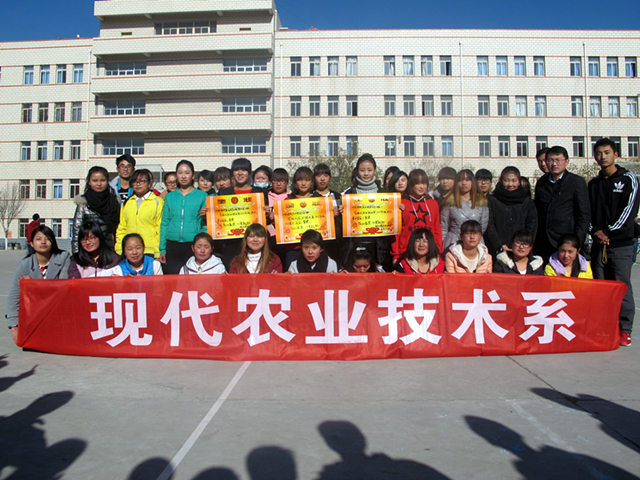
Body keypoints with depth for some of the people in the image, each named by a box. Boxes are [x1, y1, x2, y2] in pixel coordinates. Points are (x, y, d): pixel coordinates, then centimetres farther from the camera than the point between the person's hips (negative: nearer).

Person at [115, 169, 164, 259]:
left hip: (149, 252, -4)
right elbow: (121, 227, 16)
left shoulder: (158, 202, 3)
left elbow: (160, 229, -2)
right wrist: (119, 250, 8)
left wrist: (158, 253, -7)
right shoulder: (126, 203, 17)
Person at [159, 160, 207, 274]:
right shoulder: (169, 197, 13)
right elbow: (164, 224, 12)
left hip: (193, 247, -2)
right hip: (172, 246, 2)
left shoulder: (202, 196, 5)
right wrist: (162, 249, 4)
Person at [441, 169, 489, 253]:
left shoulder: (482, 201, 7)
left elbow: (483, 226, 12)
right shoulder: (450, 201, 2)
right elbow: (443, 226, 5)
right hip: (453, 242, -1)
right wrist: (441, 246, 2)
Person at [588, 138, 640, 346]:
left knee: (622, 286, -5)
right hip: (598, 244, 4)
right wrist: (595, 232, -5)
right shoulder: (594, 183, 15)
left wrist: (609, 232, -11)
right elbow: (588, 211, 12)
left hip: (621, 243, -4)